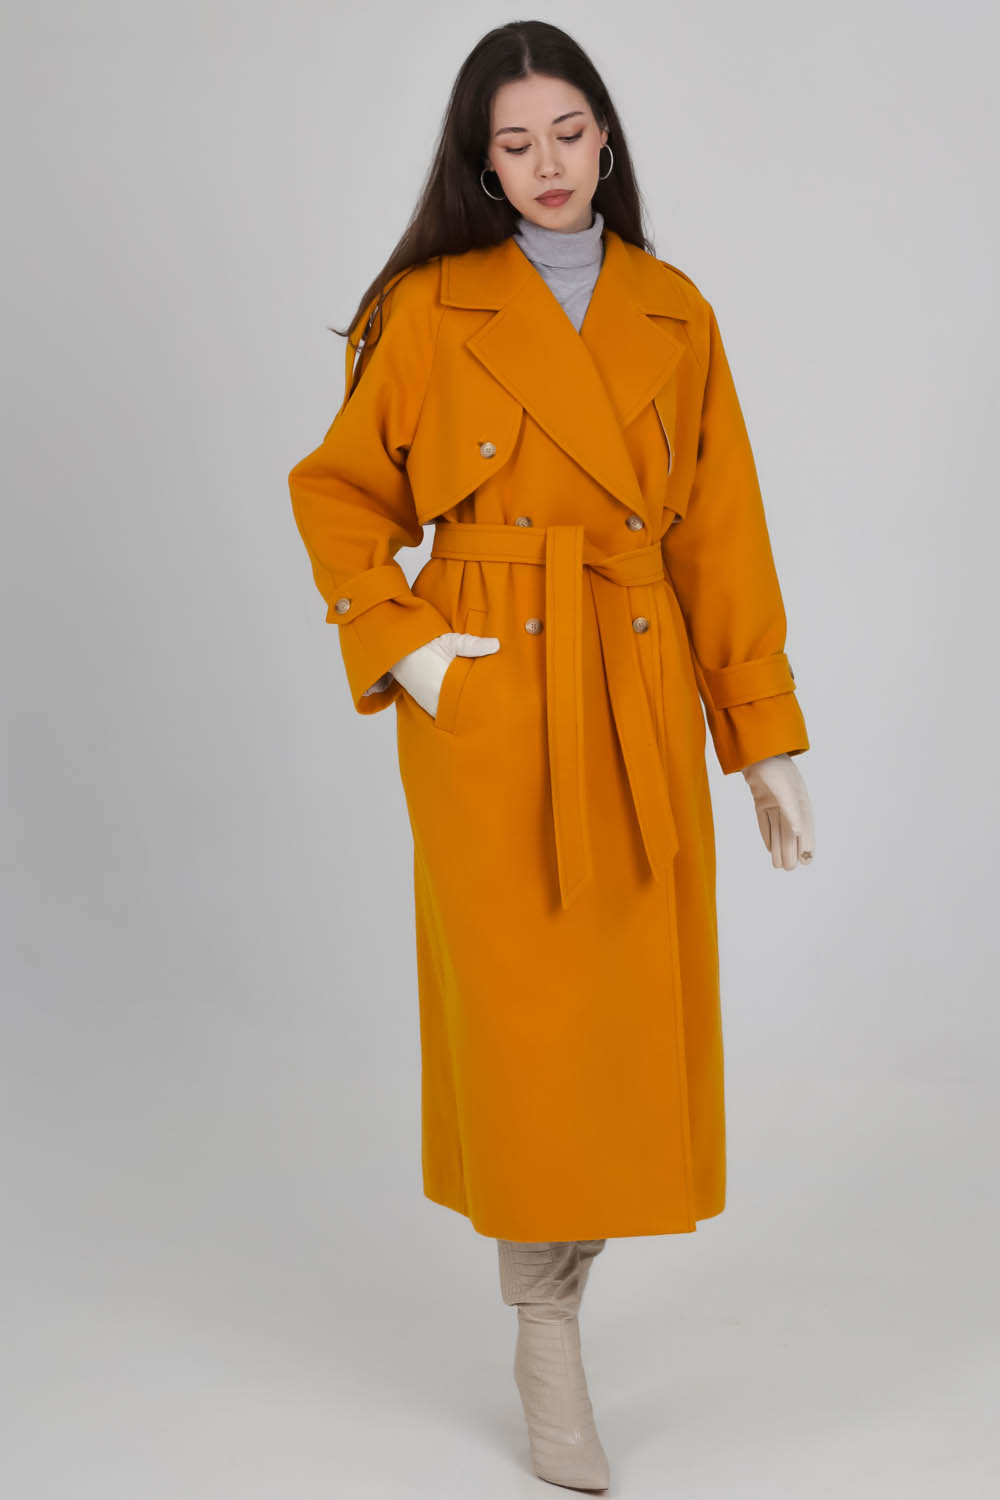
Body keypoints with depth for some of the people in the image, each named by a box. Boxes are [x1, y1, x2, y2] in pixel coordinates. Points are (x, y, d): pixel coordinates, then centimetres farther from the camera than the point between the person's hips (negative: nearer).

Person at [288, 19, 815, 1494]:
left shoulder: (674, 316, 7)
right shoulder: (431, 308, 0)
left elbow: (722, 532, 7)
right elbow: (337, 492, 7)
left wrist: (767, 737, 5)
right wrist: (399, 646, -7)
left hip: (642, 696, 3)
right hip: (489, 699, -3)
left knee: (639, 1002, 5)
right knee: (521, 1009, -1)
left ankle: (574, 1243, 34)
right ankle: (547, 1344, 15)